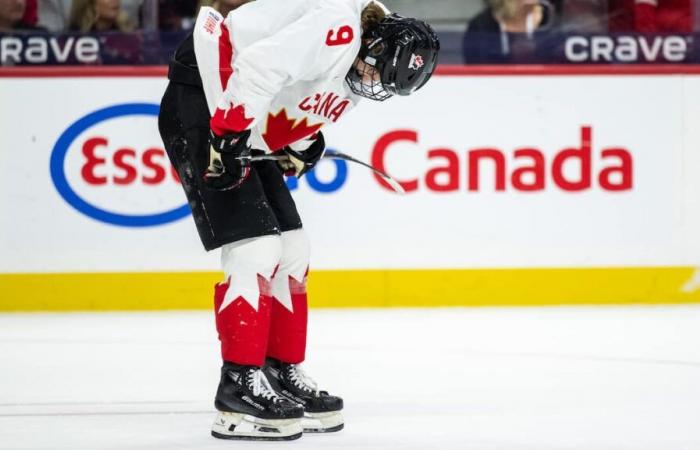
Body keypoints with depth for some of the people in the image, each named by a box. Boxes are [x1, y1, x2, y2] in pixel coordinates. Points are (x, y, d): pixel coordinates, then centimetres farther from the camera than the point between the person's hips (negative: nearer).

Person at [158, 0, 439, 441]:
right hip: (201, 109, -11)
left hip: (243, 130, 11)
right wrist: (228, 135, -30)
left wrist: (303, 144, 8)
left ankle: (283, 376, 21)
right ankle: (240, 389, -10)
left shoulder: (356, 61, 7)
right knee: (256, 250, -14)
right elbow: (257, 66, -32)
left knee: (292, 252, 11)